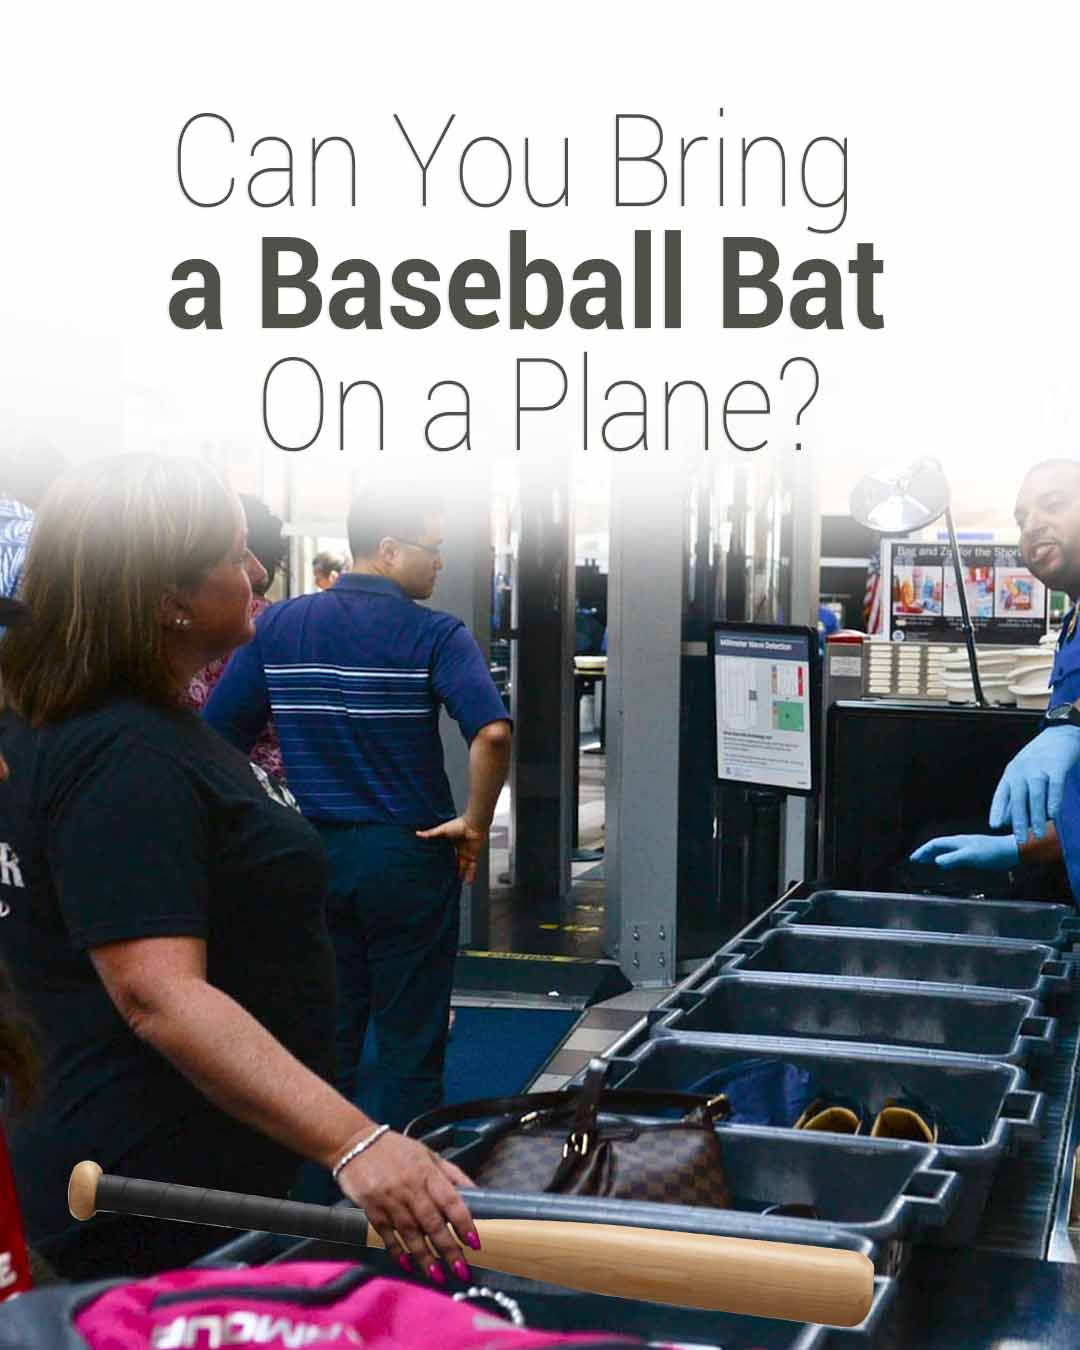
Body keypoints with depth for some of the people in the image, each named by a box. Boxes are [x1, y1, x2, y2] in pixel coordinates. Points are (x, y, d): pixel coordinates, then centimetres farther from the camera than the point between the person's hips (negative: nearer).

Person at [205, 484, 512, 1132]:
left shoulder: (277, 626, 2)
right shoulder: (435, 635, -11)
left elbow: (216, 738, 1)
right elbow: (492, 733, -26)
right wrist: (475, 825, -12)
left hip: (310, 856, 4)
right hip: (408, 856, -3)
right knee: (411, 1047, 10)